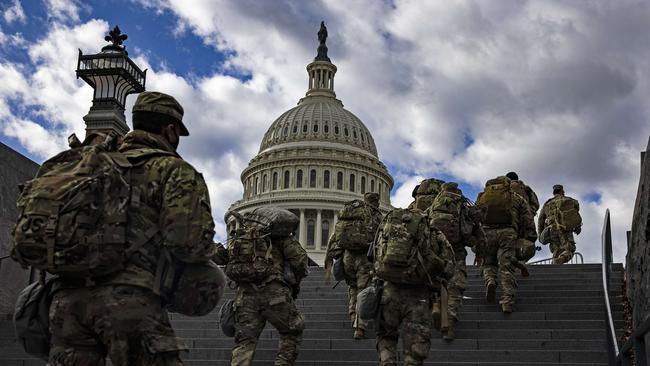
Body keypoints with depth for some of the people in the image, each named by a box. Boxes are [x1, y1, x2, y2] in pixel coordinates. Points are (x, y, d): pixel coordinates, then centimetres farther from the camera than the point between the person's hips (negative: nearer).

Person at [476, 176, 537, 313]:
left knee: (488, 263, 18)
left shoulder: (482, 196, 25)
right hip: (508, 232, -1)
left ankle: (490, 281, -12)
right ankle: (507, 301, -15)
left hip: (486, 231, 1)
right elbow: (528, 220, 12)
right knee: (506, 267, -2)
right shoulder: (516, 198, 21)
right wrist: (530, 239, 12)